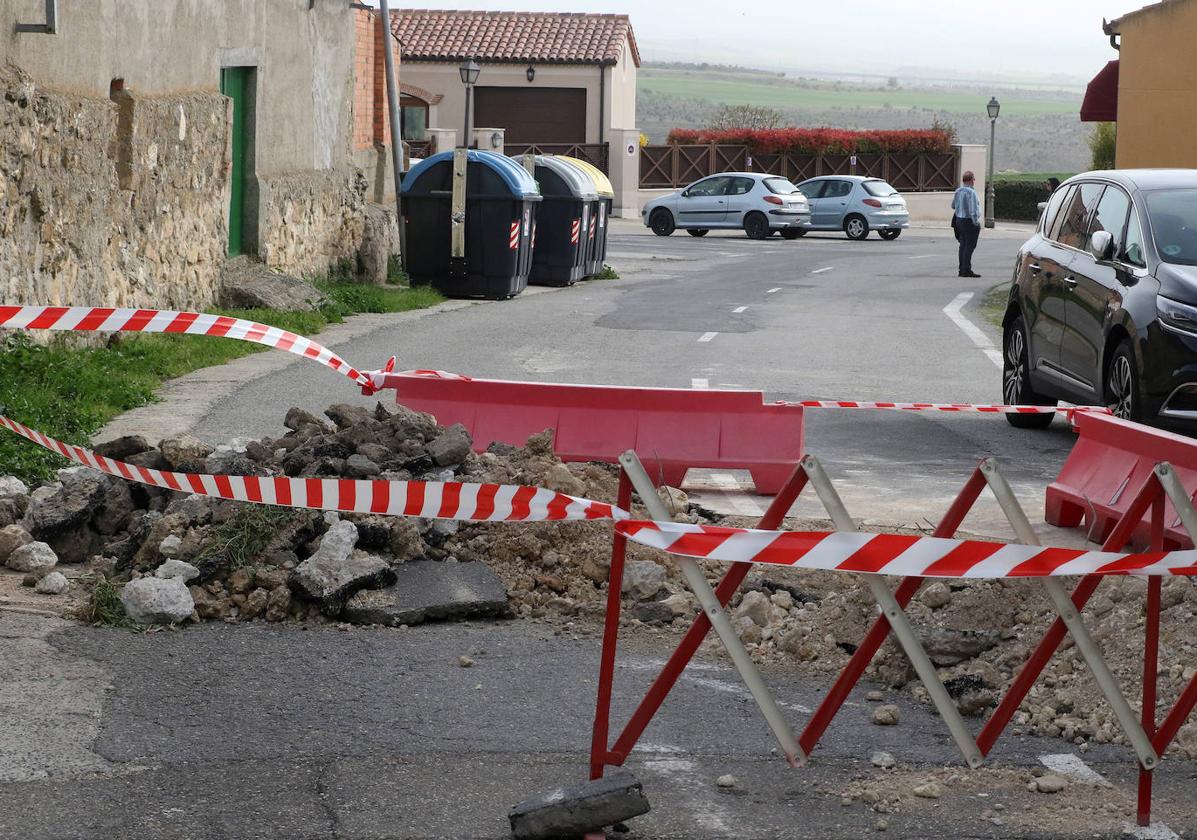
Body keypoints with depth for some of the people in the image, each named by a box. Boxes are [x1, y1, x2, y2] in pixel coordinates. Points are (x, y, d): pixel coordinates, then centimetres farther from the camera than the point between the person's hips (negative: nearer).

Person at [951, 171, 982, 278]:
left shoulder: (958, 192, 5)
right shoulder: (971, 192, -18)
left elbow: (953, 206, 18)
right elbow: (973, 210, -21)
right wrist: (976, 222, -16)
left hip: (959, 220, 8)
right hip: (969, 221, -8)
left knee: (963, 245, 13)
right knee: (970, 246, -4)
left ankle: (962, 269, 18)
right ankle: (966, 270, -6)